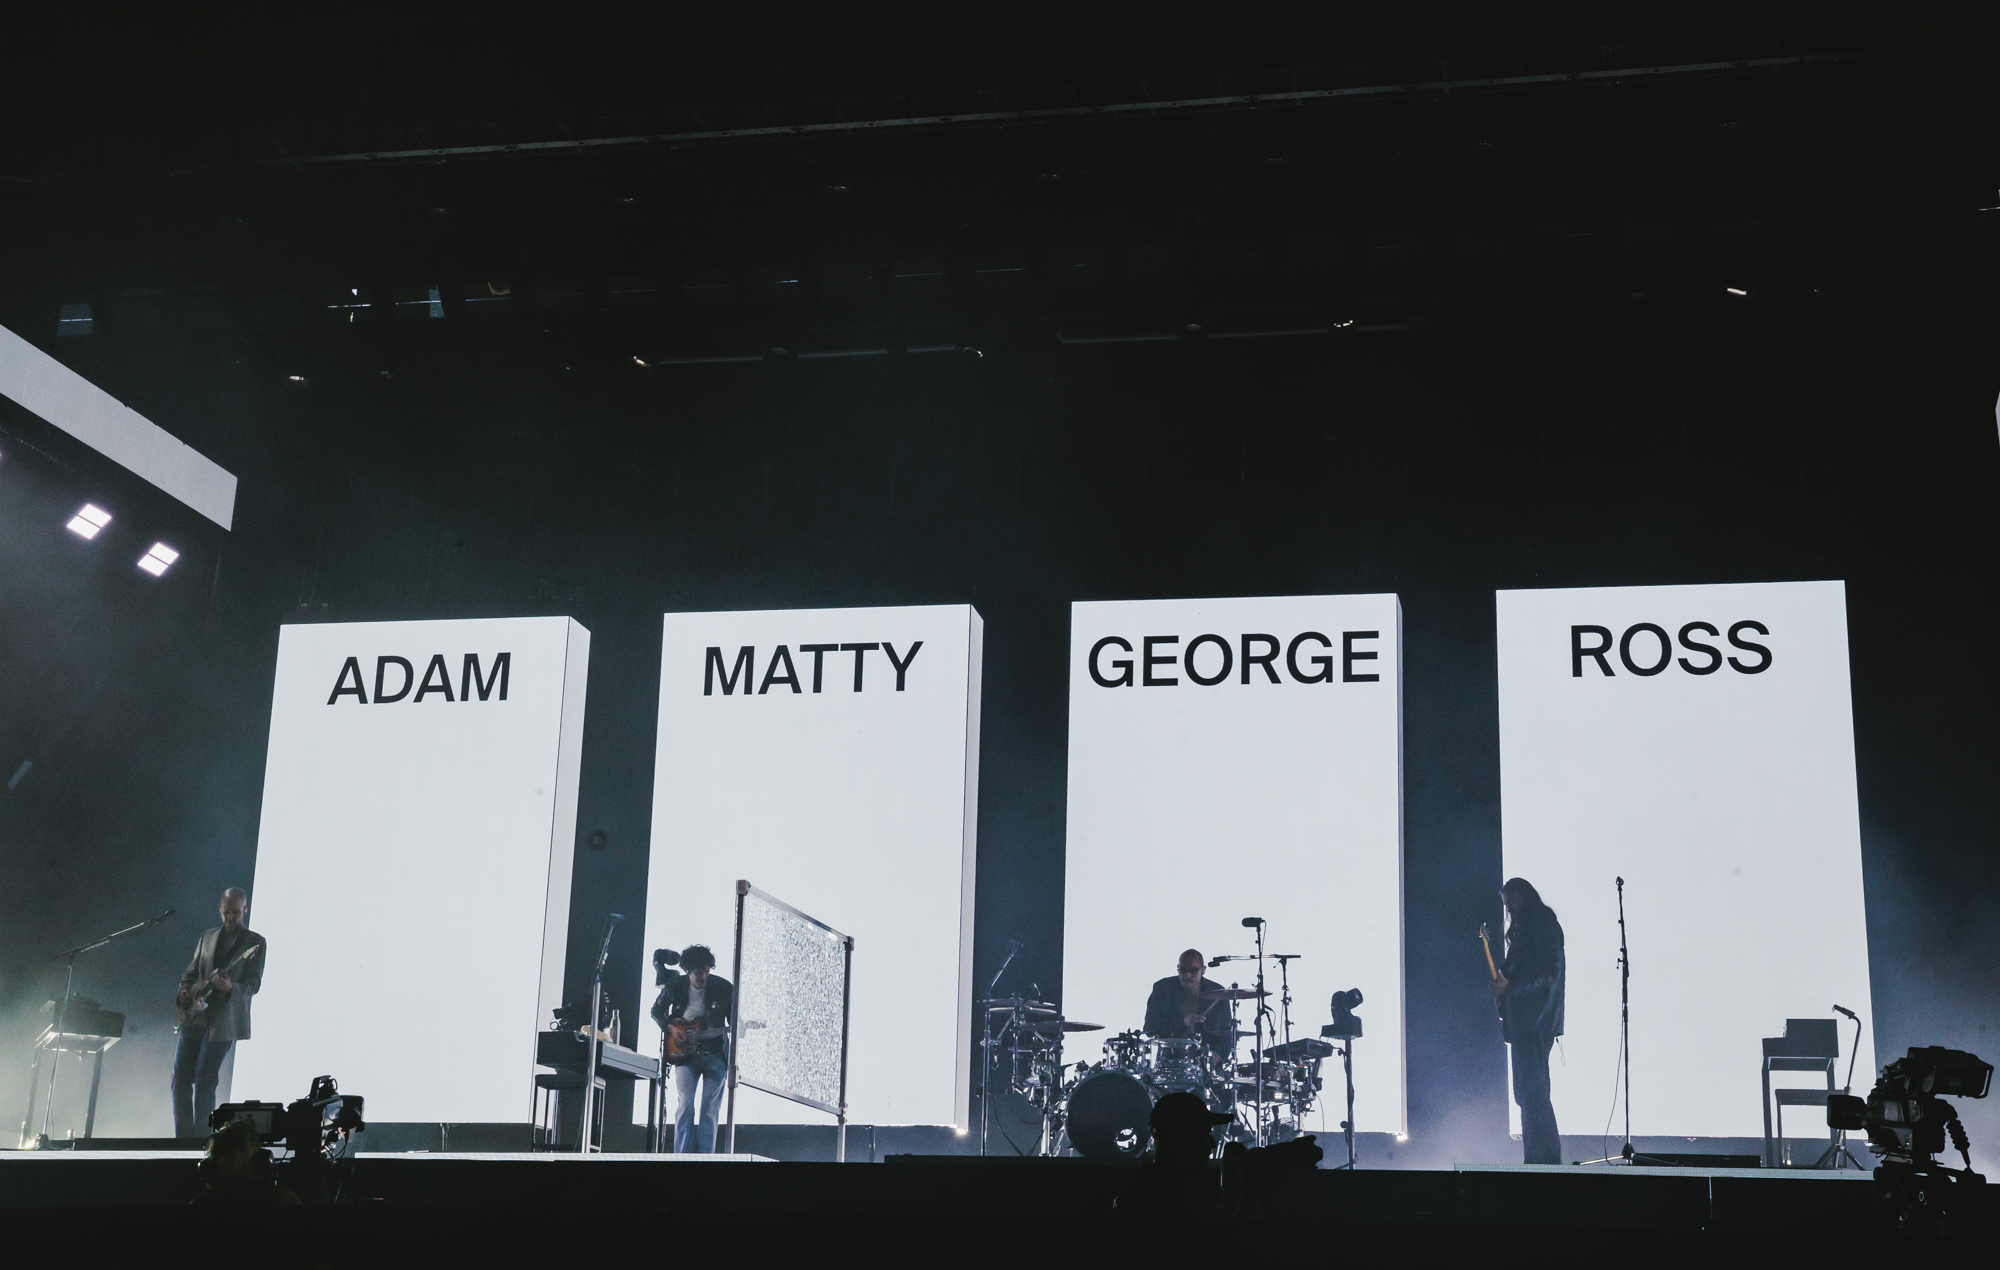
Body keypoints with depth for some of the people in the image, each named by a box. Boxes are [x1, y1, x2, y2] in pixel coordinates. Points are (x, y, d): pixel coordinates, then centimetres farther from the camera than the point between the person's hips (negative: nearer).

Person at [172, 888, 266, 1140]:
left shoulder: (255, 942, -1)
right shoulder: (207, 937, 15)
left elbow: (253, 983, -7)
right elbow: (191, 972, 21)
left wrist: (230, 988, -27)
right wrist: (183, 992, 1)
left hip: (223, 1021, -5)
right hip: (195, 1015, 5)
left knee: (205, 1083, -9)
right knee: (180, 1079, 2)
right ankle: (184, 1138, 10)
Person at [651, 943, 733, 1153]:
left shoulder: (723, 988, -7)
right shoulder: (675, 986, -4)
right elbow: (657, 1010, 13)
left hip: (715, 1054, 0)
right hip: (685, 1053, 0)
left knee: (710, 1110, -1)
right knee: (685, 1106, -7)